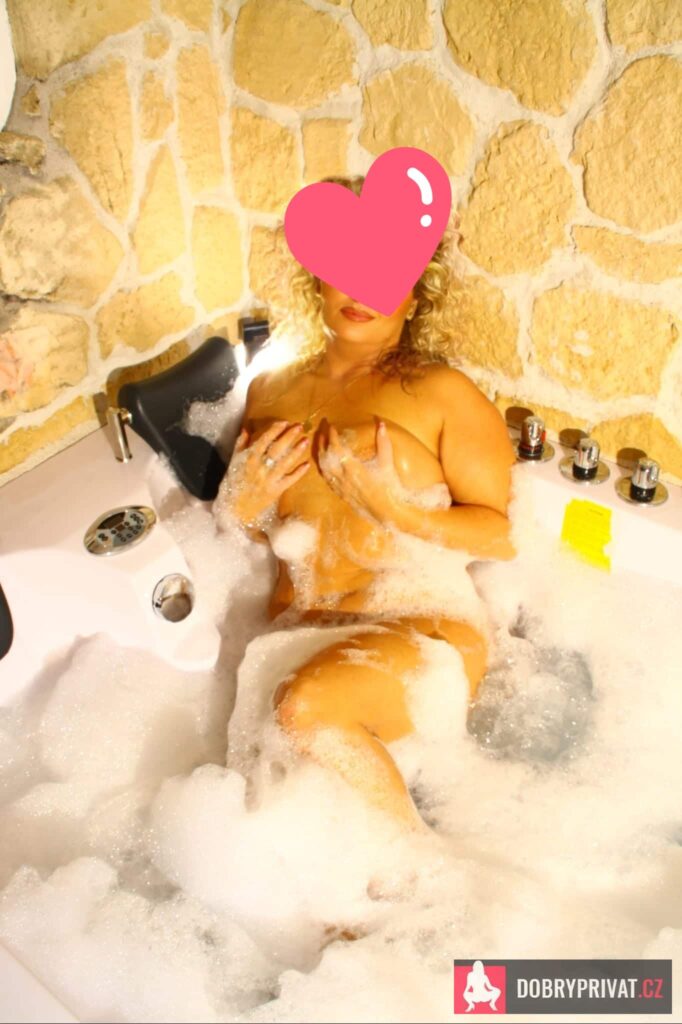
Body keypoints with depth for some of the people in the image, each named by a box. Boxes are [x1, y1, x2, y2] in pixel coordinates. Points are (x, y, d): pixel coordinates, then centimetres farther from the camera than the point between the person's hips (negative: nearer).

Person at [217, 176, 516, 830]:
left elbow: (506, 535, -5)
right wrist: (246, 500, -2)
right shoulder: (271, 392, 14)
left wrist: (395, 508, -19)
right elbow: (235, 533, 22)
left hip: (422, 632, -4)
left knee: (308, 705, -32)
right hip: (295, 634, 4)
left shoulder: (441, 394, 0)